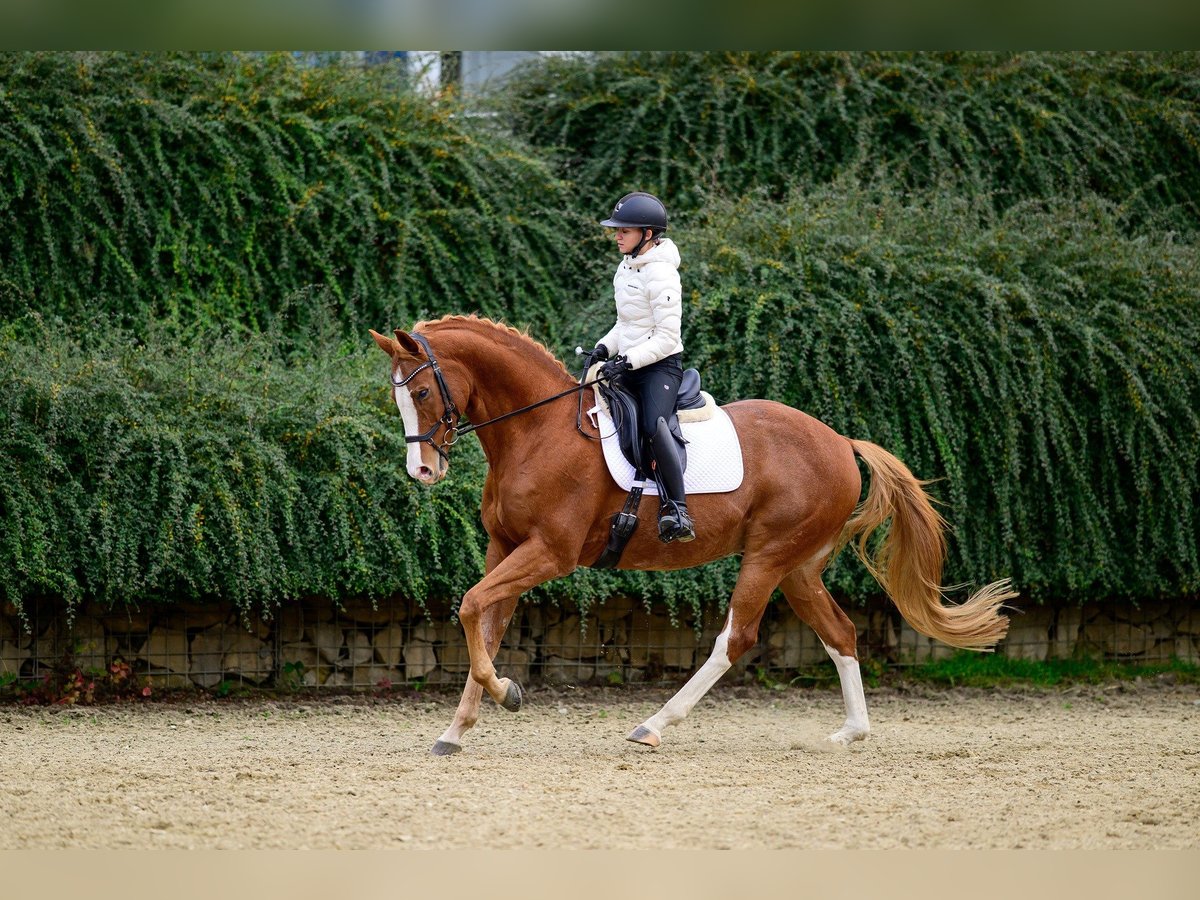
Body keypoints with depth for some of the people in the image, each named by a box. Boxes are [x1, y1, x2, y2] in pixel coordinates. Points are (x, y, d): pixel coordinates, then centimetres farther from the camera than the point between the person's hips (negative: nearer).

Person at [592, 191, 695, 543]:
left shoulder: (660, 274, -16)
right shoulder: (628, 266, 12)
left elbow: (667, 337, -20)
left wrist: (628, 361, -25)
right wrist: (605, 347, 7)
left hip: (661, 366, -10)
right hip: (630, 364, 10)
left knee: (653, 425, -32)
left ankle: (678, 511, -37)